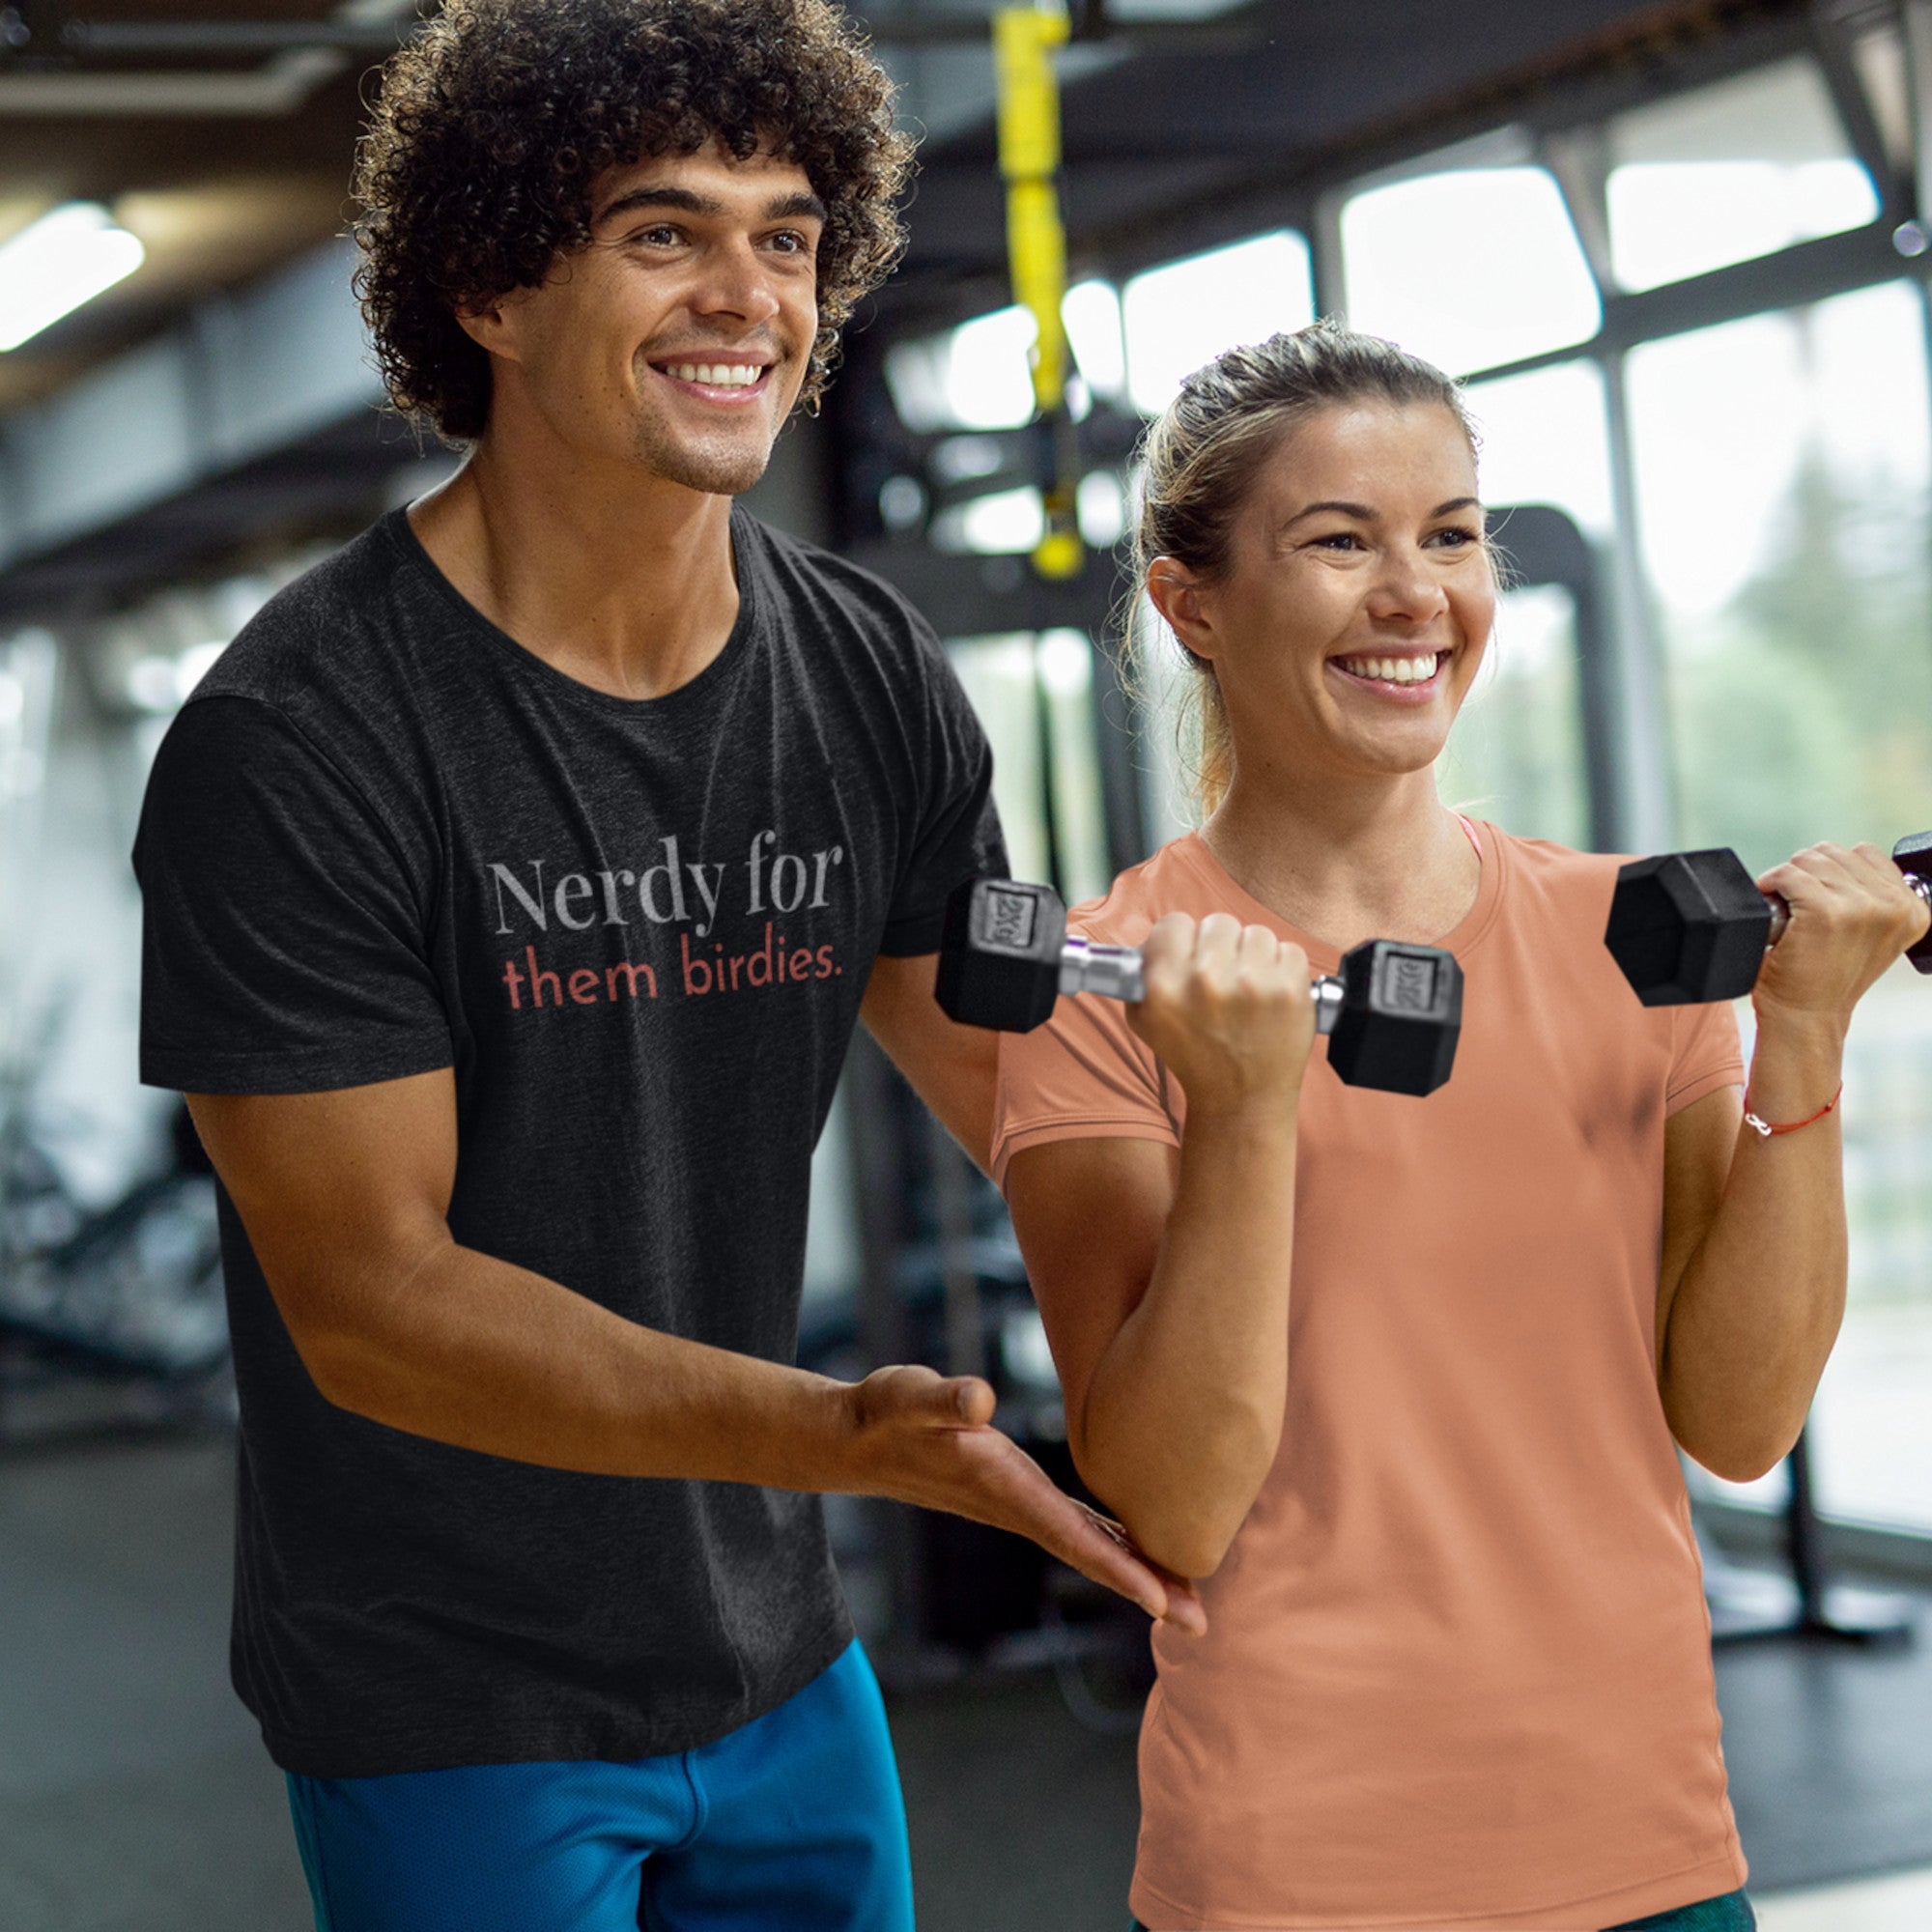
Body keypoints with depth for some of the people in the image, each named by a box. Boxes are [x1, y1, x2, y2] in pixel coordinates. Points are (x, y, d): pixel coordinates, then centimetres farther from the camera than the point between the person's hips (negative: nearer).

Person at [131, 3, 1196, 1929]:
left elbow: (1009, 1071, 10)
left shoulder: (871, 680, 0)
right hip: (447, 1712, -5)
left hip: (780, 1662, 6)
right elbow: (368, 1295, -21)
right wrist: (839, 1434, -32)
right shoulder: (295, 743, -19)